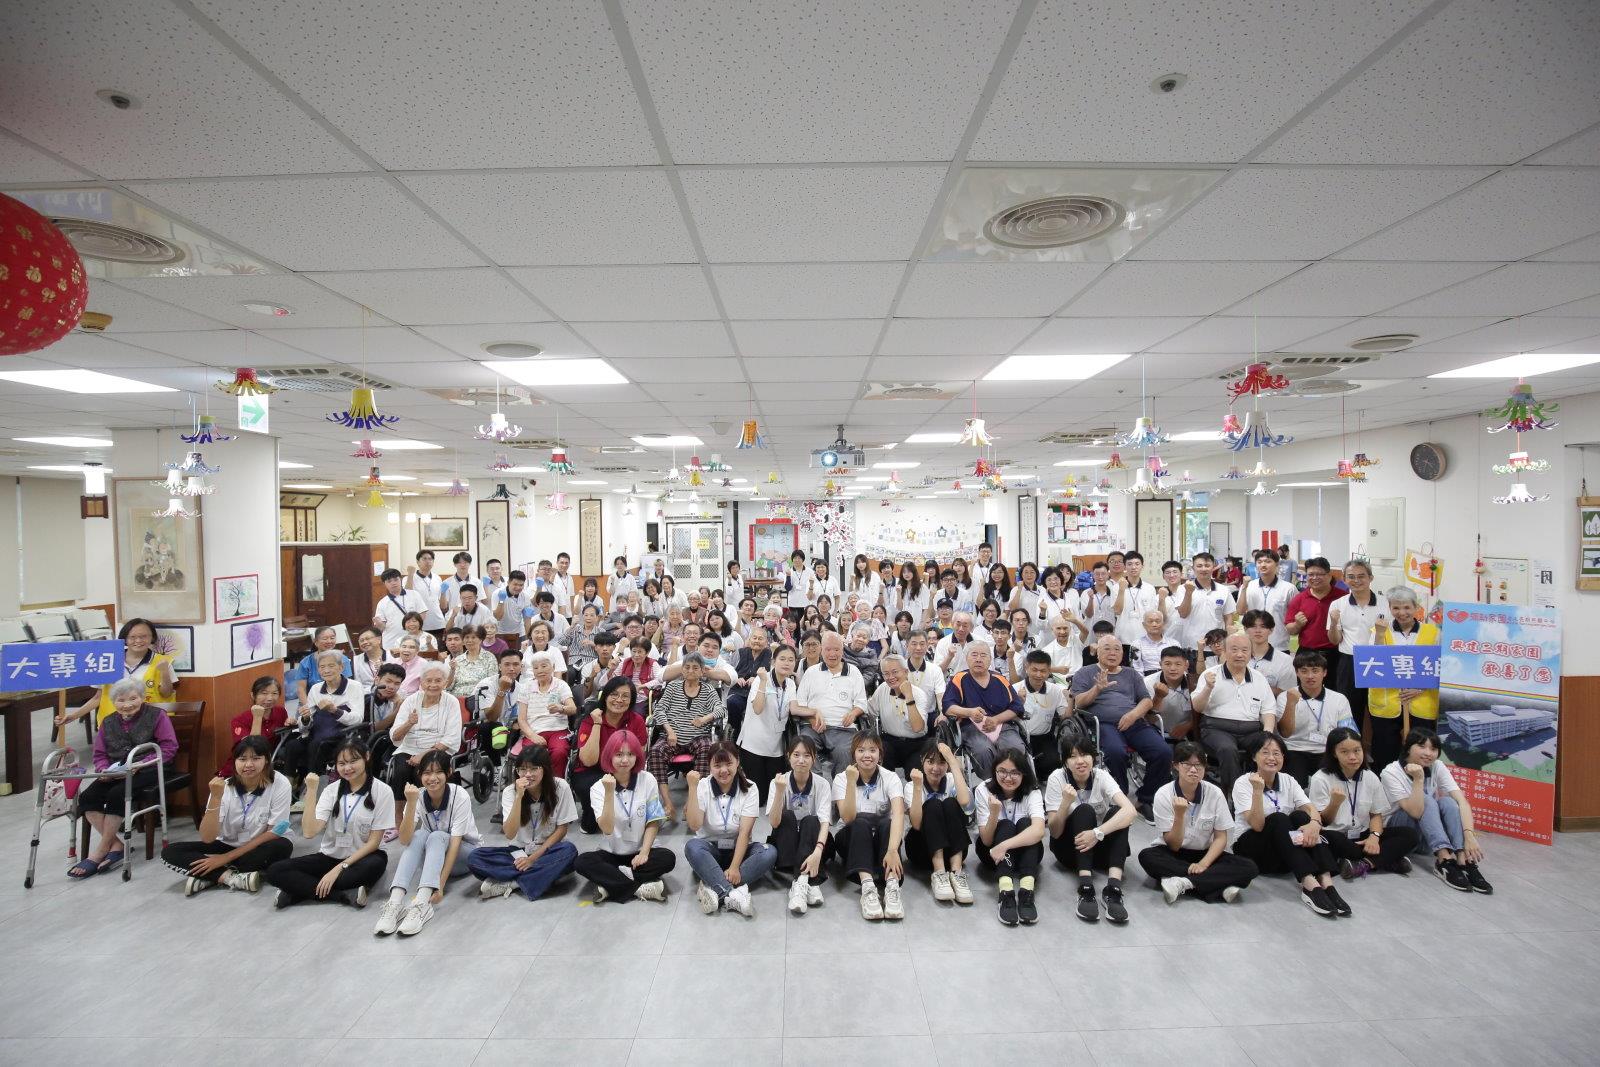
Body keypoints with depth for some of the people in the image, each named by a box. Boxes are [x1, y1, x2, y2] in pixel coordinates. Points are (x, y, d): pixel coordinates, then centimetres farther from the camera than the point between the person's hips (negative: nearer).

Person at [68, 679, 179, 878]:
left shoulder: (156, 715, -1)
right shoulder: (108, 722, 16)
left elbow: (169, 748, -9)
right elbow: (100, 754, 16)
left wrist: (139, 764, -20)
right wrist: (104, 769, -7)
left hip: (149, 770, -6)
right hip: (115, 772, 6)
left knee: (117, 794, -29)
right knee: (87, 797, -19)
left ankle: (101, 850, -16)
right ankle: (116, 845, -16)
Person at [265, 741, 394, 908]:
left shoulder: (382, 791, -10)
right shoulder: (332, 791, 1)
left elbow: (374, 841, -10)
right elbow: (309, 832, -13)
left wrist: (339, 868, -19)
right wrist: (311, 791, -17)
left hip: (363, 856, -4)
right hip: (330, 856, 4)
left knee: (376, 865, -39)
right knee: (275, 871, -17)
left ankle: (300, 889, -23)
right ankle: (346, 895, -27)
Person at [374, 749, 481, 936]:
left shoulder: (460, 796, -23)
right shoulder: (418, 796, -14)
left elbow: (455, 842, -27)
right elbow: (405, 840, -26)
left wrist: (441, 884, -36)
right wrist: (411, 803, -38)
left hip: (465, 852, -3)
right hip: (432, 854, 3)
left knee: (437, 836, -33)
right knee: (419, 835, -29)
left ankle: (421, 905, -48)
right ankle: (395, 904, -42)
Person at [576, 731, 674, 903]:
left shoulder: (647, 780, -8)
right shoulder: (598, 788, -7)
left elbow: (653, 823, -4)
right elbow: (607, 829, -19)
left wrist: (644, 852, -17)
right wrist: (609, 793, -27)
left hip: (640, 852, 0)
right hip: (611, 853, 0)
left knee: (668, 858, -27)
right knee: (583, 862, -27)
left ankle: (611, 885, -21)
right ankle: (641, 888, -28)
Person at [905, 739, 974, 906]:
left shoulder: (951, 781, -4)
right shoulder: (911, 787, -7)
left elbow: (965, 801, -30)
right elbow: (916, 824, -23)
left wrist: (954, 762, -26)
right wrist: (917, 787, -31)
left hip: (952, 849, 1)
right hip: (922, 848, -1)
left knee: (950, 804, -25)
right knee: (933, 805, -27)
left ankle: (957, 872, -32)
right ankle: (939, 873, -36)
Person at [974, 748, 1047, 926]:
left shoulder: (1032, 792, -16)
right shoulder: (984, 790, -16)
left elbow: (1039, 830, -36)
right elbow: (986, 840, -19)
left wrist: (1004, 845, -47)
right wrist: (994, 813, -38)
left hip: (1025, 851, 1)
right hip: (992, 851, 0)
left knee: (1025, 823, -30)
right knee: (1005, 825, -31)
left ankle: (1026, 891, -44)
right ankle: (1006, 892, -48)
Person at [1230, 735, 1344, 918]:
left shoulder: (1288, 781, 5)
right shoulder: (1243, 783, -10)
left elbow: (1312, 809, -12)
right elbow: (1257, 825, -22)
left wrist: (1314, 823, -34)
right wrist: (1258, 790, -33)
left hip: (1285, 855, 4)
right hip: (1250, 848, -4)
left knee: (1300, 816, -23)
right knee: (1278, 818, -31)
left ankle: (1326, 882, -37)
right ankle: (1310, 885, -44)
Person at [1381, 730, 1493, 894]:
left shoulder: (1437, 767, -8)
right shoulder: (1390, 773, -21)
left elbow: (1462, 801, -21)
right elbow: (1416, 811, -30)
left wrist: (1469, 835, -36)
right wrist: (1418, 779, -39)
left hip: (1428, 837, 4)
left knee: (1447, 802, -24)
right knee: (1427, 800, -29)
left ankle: (1464, 862, -37)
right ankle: (1445, 861, -38)